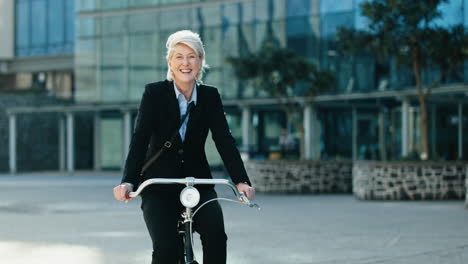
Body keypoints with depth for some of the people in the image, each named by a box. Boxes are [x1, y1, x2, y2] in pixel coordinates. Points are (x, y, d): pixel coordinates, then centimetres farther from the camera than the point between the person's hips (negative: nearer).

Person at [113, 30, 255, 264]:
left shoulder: (210, 96, 2)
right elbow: (140, 139, -15)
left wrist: (241, 181, -23)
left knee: (215, 234, -26)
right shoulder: (154, 93, -6)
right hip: (159, 187, -2)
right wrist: (128, 181, -31)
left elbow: (224, 141, -7)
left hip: (198, 184, 2)